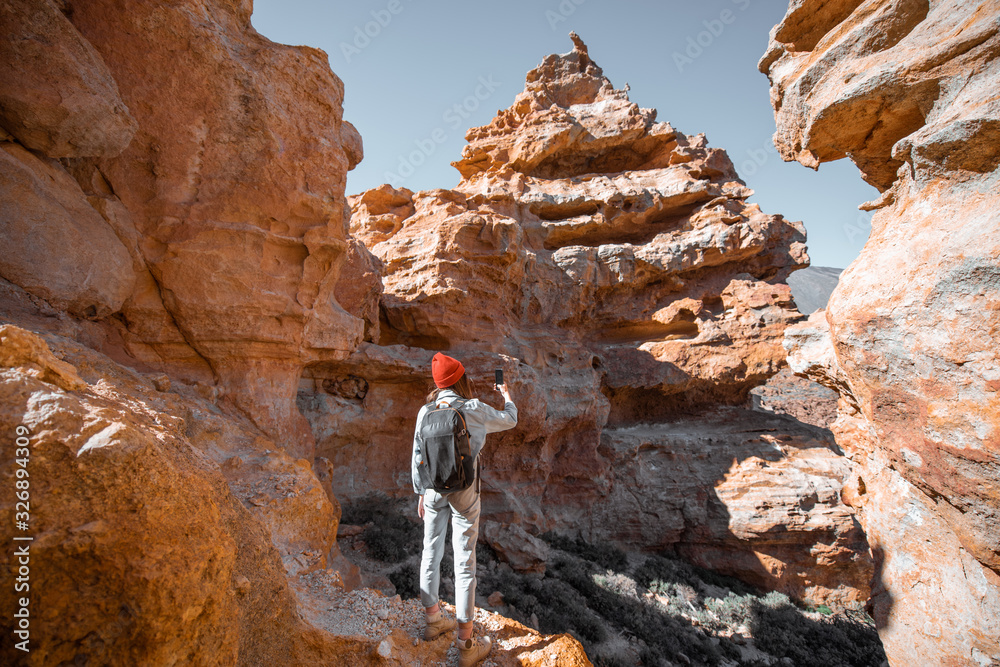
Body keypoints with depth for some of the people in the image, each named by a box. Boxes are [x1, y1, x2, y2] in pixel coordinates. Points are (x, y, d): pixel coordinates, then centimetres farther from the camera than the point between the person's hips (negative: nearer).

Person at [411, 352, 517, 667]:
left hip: (434, 489, 4)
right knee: (464, 563, 5)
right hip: (464, 491, -4)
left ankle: (433, 620, 39)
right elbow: (510, 420, 2)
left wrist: (421, 493, 15)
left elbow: (417, 456, 2)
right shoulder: (473, 410, -15)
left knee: (431, 553, 19)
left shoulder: (425, 411, -5)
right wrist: (506, 396, 22)